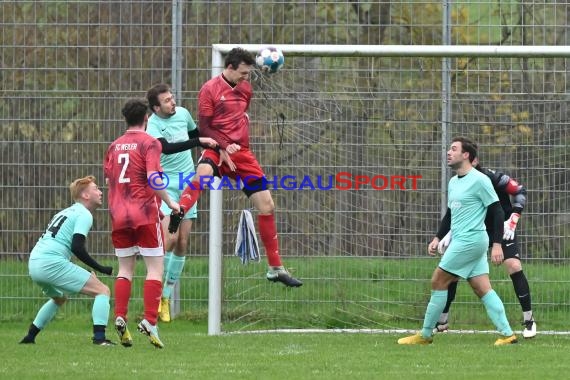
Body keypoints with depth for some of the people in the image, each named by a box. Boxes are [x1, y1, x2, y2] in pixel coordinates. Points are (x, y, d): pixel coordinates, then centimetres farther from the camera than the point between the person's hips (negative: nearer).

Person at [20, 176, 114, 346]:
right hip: (52, 263, -9)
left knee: (60, 297, 37)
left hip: (34, 264, 9)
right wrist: (100, 268, -6)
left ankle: (30, 337, 32)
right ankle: (99, 337, -21)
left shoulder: (67, 212, 27)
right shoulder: (84, 215, -1)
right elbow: (77, 248, -14)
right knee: (103, 291, -5)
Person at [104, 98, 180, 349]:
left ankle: (120, 317, -2)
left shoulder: (114, 146, 12)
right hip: (145, 213, -5)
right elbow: (153, 178, -16)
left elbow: (108, 180, 12)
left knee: (125, 268, 12)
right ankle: (150, 321, -11)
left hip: (118, 215, 5)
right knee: (155, 267, 0)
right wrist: (169, 202, -5)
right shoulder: (149, 143, -5)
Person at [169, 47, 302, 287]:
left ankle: (276, 269, 14)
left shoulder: (245, 89, 12)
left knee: (267, 206, 4)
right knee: (202, 174, -42)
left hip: (242, 152, 6)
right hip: (217, 150, -6)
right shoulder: (210, 89, -6)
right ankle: (175, 217, -48)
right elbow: (204, 127, -8)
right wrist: (223, 148, -19)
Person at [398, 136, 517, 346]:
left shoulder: (479, 180, -11)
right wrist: (437, 238, 17)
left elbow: (497, 212, -12)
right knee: (483, 289, 4)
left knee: (438, 281, -4)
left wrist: (497, 244, -16)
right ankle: (507, 334, 2)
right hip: (460, 241, 9)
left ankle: (425, 334, 3)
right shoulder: (453, 183, 16)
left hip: (471, 240, -9)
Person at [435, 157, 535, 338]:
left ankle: (529, 320, -9)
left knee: (514, 266, -22)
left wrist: (513, 220, -19)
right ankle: (441, 321, 10)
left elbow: (520, 191, -11)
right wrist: (449, 235, -8)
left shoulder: (493, 178, -20)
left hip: (502, 229, -5)